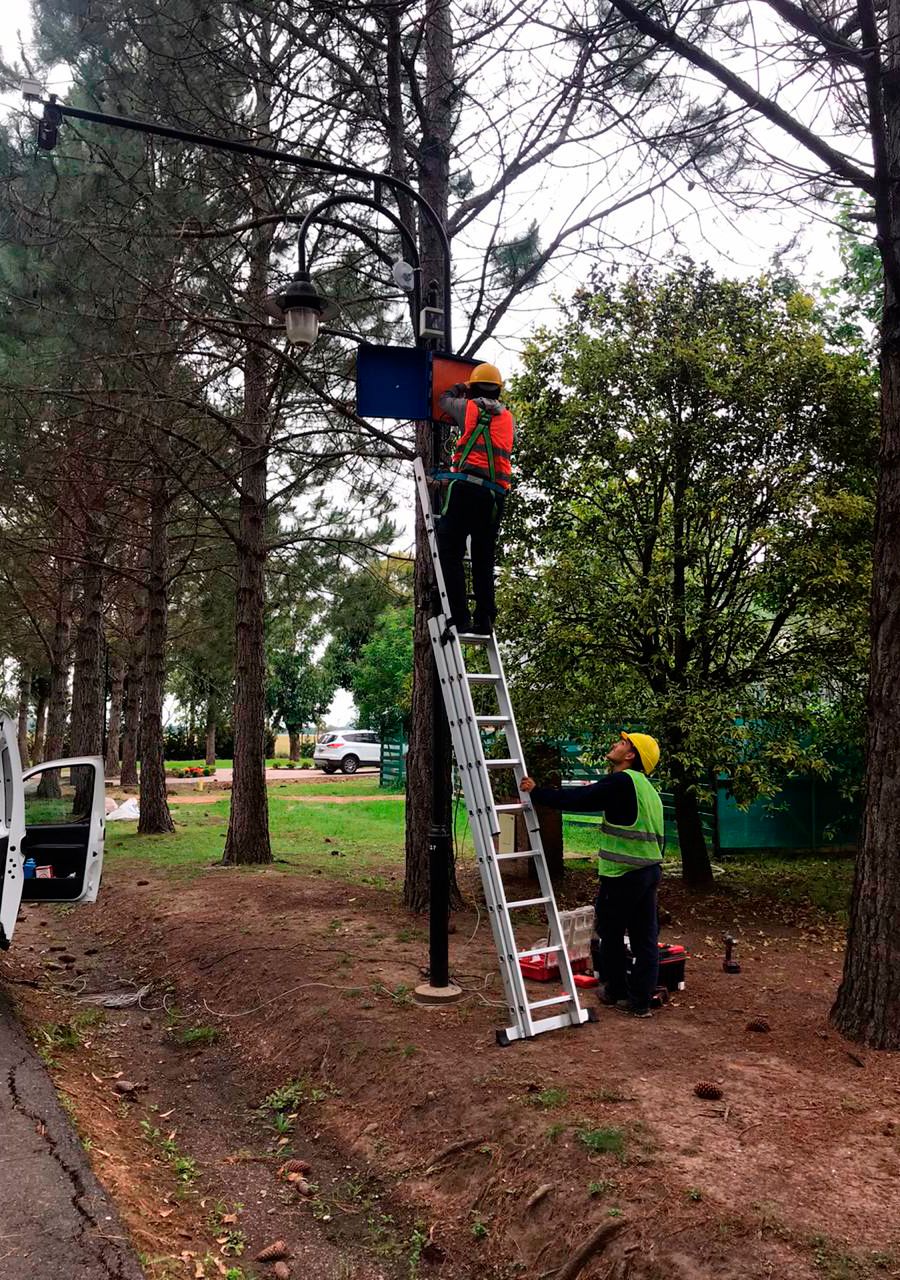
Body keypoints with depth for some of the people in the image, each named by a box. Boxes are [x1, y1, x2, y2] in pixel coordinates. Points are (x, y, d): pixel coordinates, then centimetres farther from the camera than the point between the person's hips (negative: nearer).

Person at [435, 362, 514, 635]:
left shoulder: (469, 407, 8)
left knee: (451, 554, -3)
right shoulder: (509, 418, 18)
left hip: (466, 487, -4)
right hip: (496, 495, 4)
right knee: (484, 559, 11)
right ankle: (484, 620, 5)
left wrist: (458, 388, 48)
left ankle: (460, 619, -14)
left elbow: (444, 401, 26)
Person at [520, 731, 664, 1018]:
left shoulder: (622, 782, -14)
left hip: (622, 873, -8)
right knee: (645, 937, 9)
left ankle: (615, 991, 23)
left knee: (611, 931, 9)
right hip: (651, 870, 8)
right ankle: (640, 1000, 14)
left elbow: (577, 799, -17)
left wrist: (537, 792, -8)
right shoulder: (648, 789, 15)